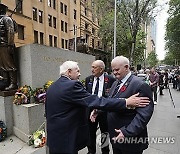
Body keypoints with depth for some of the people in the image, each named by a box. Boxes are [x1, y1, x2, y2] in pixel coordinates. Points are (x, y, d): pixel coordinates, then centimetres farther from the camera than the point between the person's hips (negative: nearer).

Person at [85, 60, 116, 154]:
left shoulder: (111, 80, -12)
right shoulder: (88, 79, 1)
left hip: (104, 110, -3)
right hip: (90, 110, 3)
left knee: (105, 133, 19)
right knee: (91, 132, 20)